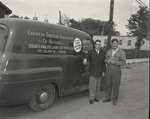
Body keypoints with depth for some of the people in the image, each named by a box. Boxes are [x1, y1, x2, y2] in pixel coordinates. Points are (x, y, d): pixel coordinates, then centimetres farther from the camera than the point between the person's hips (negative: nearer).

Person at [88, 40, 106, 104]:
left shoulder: (102, 53, 5)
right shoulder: (91, 52, -1)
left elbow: (103, 63, 6)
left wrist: (103, 71, 3)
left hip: (99, 73, 3)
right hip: (92, 72, -2)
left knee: (98, 86, 10)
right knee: (92, 85, -3)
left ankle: (96, 97, 22)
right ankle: (91, 98, 6)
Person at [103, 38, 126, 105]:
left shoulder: (121, 52, -7)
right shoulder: (109, 51, 8)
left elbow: (123, 62, -13)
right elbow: (105, 59, 11)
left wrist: (114, 62, -24)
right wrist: (107, 61, -13)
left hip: (116, 71, -4)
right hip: (108, 70, 4)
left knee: (116, 86, 4)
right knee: (108, 85, 10)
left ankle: (115, 99, 20)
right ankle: (108, 98, 25)